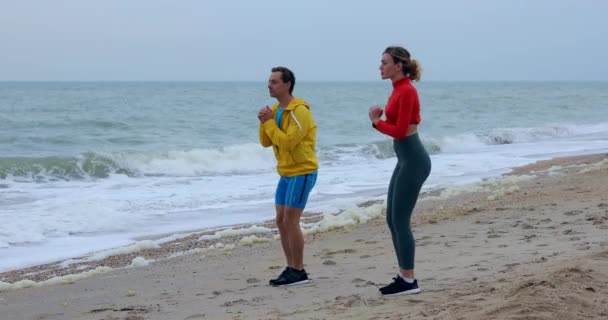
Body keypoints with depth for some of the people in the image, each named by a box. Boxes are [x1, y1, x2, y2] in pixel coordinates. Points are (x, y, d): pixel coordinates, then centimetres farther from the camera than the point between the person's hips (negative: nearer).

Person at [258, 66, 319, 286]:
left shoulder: (299, 111, -18)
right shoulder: (276, 110, 11)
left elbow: (288, 142, -25)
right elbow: (266, 143, 10)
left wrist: (269, 122, -18)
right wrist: (264, 123, -7)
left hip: (302, 173, -9)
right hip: (286, 173, 9)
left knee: (290, 221, -10)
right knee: (281, 221, 8)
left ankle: (299, 272, -2)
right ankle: (291, 269, 16)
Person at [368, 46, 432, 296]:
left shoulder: (406, 91, -17)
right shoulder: (398, 90, 13)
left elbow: (400, 131, -21)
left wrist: (377, 122, -5)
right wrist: (379, 118, 1)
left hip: (413, 160, -10)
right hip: (405, 159, 10)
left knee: (400, 220, -5)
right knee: (392, 219, 13)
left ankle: (409, 281, 2)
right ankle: (405, 275, 19)